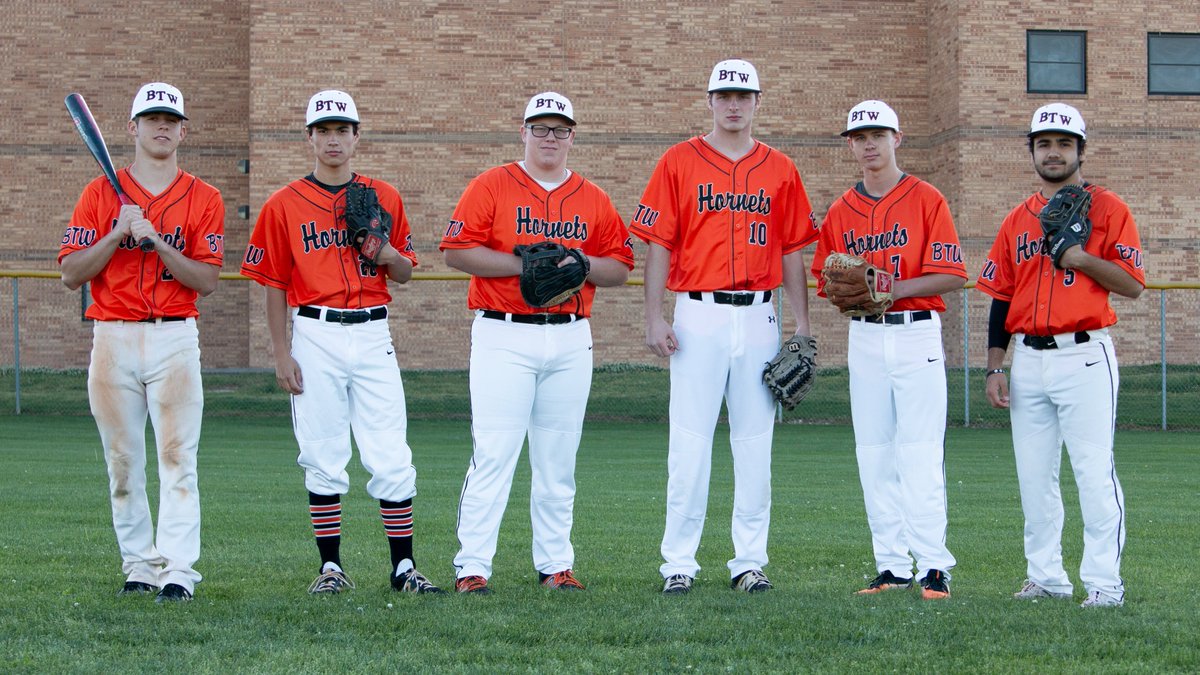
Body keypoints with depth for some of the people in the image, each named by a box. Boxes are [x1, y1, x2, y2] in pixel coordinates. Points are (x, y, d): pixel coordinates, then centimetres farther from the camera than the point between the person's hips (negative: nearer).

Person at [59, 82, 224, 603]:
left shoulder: (203, 199, 6)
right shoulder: (100, 194, 8)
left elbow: (207, 281, -3)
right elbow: (71, 273, 1)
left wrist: (158, 243, -15)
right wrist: (118, 234, -12)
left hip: (175, 339, -2)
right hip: (113, 339, 2)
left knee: (177, 458, -11)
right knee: (123, 462, 4)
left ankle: (179, 573, -14)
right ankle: (140, 566, 12)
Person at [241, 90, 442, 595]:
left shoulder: (384, 198, 10)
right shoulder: (285, 205, 4)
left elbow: (405, 273, 15)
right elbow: (274, 286, 4)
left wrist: (388, 254, -8)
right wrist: (282, 355, -2)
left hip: (373, 335, 1)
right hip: (316, 337, -1)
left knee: (392, 458, -4)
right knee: (323, 459, 2)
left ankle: (403, 566, 2)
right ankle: (331, 567, 10)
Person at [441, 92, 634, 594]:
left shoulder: (593, 199, 13)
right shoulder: (491, 186, 2)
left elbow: (620, 269, 13)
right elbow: (456, 251, -7)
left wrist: (581, 264, -8)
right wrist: (525, 263, -14)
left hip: (571, 340, 4)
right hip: (504, 338, -4)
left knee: (558, 460, 7)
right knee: (493, 453, -9)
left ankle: (555, 564, 14)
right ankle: (471, 566, -8)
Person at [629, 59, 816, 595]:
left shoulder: (780, 170, 10)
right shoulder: (679, 163, 3)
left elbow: (792, 251, 11)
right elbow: (658, 245, 0)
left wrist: (802, 325, 6)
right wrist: (654, 319, -7)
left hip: (758, 318, 3)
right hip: (698, 315, -3)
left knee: (755, 440, 5)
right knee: (690, 440, -4)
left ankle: (750, 560, 11)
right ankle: (679, 562, 1)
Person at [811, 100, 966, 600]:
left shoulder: (926, 200, -1)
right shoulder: (840, 213, 12)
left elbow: (951, 275, -7)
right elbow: (826, 283, 12)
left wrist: (894, 289, -18)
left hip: (917, 334, -4)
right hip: (864, 338, 5)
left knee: (919, 452, -10)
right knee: (874, 454, 4)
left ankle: (933, 565, -11)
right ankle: (892, 565, 10)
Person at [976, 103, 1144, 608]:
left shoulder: (1106, 209, 1)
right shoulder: (1017, 220, 15)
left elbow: (1133, 285, -6)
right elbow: (1000, 297, 14)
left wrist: (1079, 256, -18)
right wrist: (995, 367, 8)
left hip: (1084, 357, -5)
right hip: (1029, 362, 5)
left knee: (1093, 470, -10)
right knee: (1033, 474, 8)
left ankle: (1104, 582, -8)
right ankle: (1045, 577, 16)